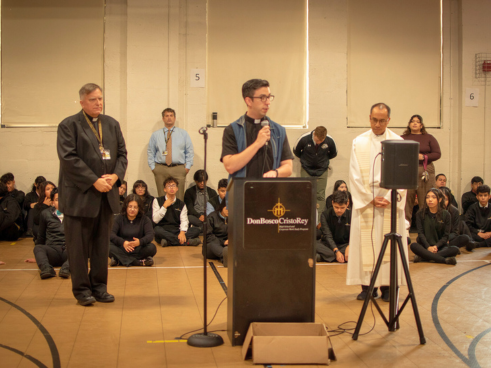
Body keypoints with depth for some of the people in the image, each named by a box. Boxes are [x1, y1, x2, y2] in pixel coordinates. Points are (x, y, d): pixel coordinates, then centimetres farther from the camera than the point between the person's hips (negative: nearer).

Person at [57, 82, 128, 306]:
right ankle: (82, 289, 12)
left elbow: (122, 153, 12)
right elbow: (68, 158, -13)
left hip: (107, 194, 5)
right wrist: (94, 181, -17)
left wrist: (116, 175, -8)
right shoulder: (69, 125, -4)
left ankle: (99, 287, 20)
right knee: (79, 246, 2)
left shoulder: (112, 124, 13)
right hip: (80, 195, -5)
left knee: (102, 244, 10)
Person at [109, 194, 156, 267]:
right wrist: (123, 242, -33)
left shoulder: (145, 219, 3)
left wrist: (140, 242, -35)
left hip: (138, 249, 0)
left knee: (152, 248, -29)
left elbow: (150, 235, -11)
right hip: (122, 249, 0)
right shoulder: (119, 218, 3)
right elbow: (111, 234, -12)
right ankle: (138, 262, -34)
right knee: (109, 246, -30)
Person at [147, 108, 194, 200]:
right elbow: (150, 152, 14)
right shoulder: (155, 135, 13)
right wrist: (153, 167, 4)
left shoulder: (183, 133, 12)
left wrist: (187, 167, 2)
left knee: (178, 198, -5)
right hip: (161, 169, 1)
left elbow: (190, 151, 11)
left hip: (178, 170, 0)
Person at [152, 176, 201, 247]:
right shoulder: (157, 201, 8)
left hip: (177, 231, 3)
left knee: (196, 230, -20)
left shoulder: (181, 204, 15)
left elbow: (184, 221, 0)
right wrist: (164, 206, -9)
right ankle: (187, 241, -37)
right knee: (157, 230, -39)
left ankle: (169, 241, -35)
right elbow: (155, 220, -3)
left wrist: (182, 232, -20)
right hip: (163, 231, -3)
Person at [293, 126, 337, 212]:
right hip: (306, 170, -1)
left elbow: (333, 153, 7)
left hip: (321, 170, 1)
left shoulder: (329, 141, -17)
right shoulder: (304, 138, -20)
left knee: (320, 195, -1)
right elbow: (296, 151, 2)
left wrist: (324, 160, 9)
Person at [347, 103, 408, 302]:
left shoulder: (398, 142, 3)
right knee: (366, 243, 0)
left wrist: (389, 198, -11)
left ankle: (387, 286, 6)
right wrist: (370, 198, -7)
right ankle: (368, 285, 6)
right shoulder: (359, 142, 4)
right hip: (365, 201, 0)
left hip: (391, 201, 0)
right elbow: (355, 175, 0)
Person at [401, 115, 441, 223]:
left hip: (425, 172, 0)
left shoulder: (429, 138, 12)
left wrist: (423, 157, -8)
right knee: (406, 201, -2)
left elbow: (437, 154, 5)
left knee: (426, 201, -2)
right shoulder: (403, 138, 14)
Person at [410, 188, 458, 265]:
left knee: (455, 250, -28)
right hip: (425, 246, -1)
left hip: (439, 246, 1)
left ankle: (423, 257, -37)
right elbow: (420, 233, -3)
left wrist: (436, 246, -18)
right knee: (413, 246, -33)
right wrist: (428, 247, -20)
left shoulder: (446, 214, 3)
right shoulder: (420, 214, 4)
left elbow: (446, 235, 0)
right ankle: (444, 260, -39)